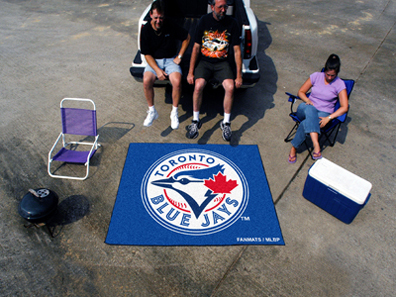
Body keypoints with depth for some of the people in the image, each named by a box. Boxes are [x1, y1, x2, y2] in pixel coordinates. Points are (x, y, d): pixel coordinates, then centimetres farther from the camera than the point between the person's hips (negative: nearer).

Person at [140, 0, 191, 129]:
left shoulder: (171, 26, -7)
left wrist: (179, 56, -1)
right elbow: (147, 54, -5)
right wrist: (157, 70, -19)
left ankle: (174, 112, -9)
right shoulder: (146, 30, -6)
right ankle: (152, 111, -6)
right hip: (154, 61, 1)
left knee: (177, 81, -31)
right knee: (146, 80, -29)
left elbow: (187, 37, 5)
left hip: (171, 59, -1)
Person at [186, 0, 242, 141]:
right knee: (198, 85, -29)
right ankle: (195, 121, -9)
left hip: (222, 62, 0)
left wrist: (239, 75, -5)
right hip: (205, 61, 0)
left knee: (230, 87, -27)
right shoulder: (204, 20, -1)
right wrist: (191, 72, -5)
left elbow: (237, 51, 0)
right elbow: (196, 47, 1)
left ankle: (226, 123, -9)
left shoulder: (231, 23, -1)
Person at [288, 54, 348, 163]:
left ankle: (294, 148, -22)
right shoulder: (316, 76, 5)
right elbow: (301, 91, 11)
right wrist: (307, 100, -10)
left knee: (306, 123, -37)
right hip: (306, 109, 2)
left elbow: (344, 107, -6)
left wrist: (328, 118, -20)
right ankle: (316, 144, -48)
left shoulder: (339, 84, -1)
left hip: (323, 113, -2)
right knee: (309, 109, -39)